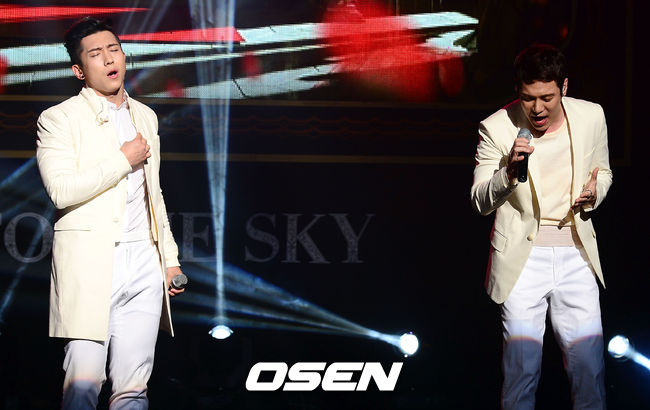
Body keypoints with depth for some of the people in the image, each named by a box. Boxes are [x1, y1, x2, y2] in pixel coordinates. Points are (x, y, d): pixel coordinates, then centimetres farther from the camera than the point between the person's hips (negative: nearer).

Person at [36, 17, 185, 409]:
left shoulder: (146, 117, 19)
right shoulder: (58, 119, 0)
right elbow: (61, 190, -14)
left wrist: (170, 256, 21)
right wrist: (123, 160, -8)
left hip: (144, 263, 5)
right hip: (89, 263, -5)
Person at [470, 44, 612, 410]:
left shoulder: (591, 117, 1)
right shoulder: (497, 128, -7)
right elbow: (481, 202, -4)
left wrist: (594, 193, -6)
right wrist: (509, 171, -23)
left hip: (576, 255, 2)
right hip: (523, 258, -2)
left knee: (590, 365, 0)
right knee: (522, 367, -4)